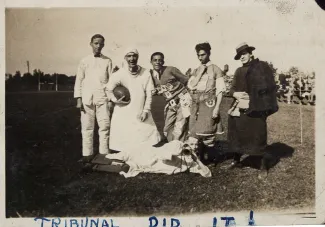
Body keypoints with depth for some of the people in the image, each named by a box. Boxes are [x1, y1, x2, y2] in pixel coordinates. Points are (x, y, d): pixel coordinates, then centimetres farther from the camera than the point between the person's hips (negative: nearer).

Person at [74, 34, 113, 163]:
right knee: (87, 127, 2)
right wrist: (78, 99, 0)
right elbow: (79, 80, 7)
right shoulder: (84, 61, 8)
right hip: (87, 98, 0)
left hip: (102, 98, 0)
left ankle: (104, 154, 6)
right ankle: (87, 154, 9)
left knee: (105, 126, -2)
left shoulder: (107, 61, 8)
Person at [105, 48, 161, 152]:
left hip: (141, 113, 2)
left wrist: (146, 110, -6)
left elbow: (149, 93, 0)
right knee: (124, 143, 2)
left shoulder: (146, 73, -4)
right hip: (124, 113, -2)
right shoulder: (119, 74, -9)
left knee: (149, 138, 6)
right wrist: (114, 100, -13)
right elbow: (108, 89, 3)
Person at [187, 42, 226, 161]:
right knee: (194, 133, 4)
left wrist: (217, 108, -12)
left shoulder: (215, 70, 1)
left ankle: (208, 158, 4)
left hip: (208, 103, -5)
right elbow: (190, 86, 8)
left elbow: (220, 90, -4)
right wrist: (200, 73, -3)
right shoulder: (196, 71, 17)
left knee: (206, 132, -9)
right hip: (196, 104, 5)